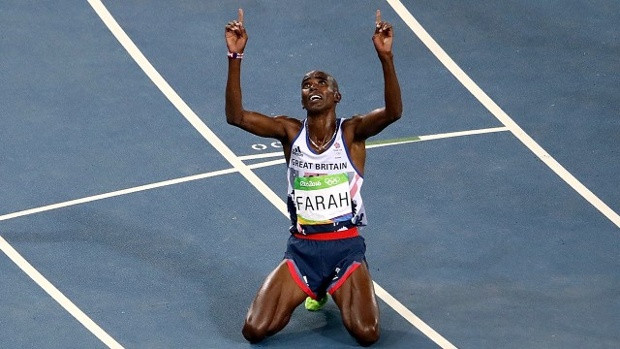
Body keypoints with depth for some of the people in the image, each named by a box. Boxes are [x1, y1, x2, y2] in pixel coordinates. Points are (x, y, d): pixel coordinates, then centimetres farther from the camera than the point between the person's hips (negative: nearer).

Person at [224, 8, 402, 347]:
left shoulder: (352, 131, -5)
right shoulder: (290, 131, 0)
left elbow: (393, 112, -25)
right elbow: (236, 116, -14)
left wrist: (386, 57, -38)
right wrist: (235, 57, -25)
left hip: (346, 246, -2)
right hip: (302, 247, 2)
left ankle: (340, 290, 16)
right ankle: (314, 288, 19)